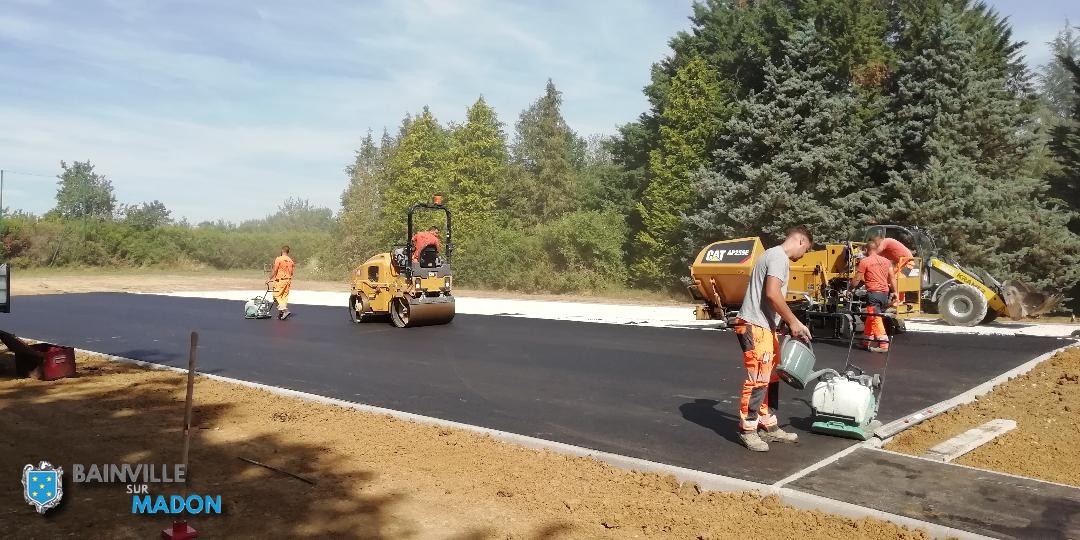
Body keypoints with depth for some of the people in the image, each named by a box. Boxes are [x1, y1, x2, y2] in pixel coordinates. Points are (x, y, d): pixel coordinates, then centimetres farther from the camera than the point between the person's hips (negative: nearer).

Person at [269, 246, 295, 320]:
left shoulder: (279, 259, -9)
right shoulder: (291, 260, 10)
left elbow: (274, 270, -11)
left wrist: (271, 278, -3)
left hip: (280, 280, -6)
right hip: (288, 280, 6)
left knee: (277, 295, 0)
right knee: (285, 296, 10)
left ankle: (284, 309, -17)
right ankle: (281, 314, 14)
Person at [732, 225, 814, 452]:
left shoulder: (775, 255, 21)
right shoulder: (779, 256, -11)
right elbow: (772, 293, -22)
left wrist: (791, 324, 17)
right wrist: (793, 322, -14)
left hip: (765, 326, 11)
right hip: (755, 326, -11)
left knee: (770, 378, 15)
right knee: (758, 379, -9)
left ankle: (769, 427, 22)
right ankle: (748, 430, -1)